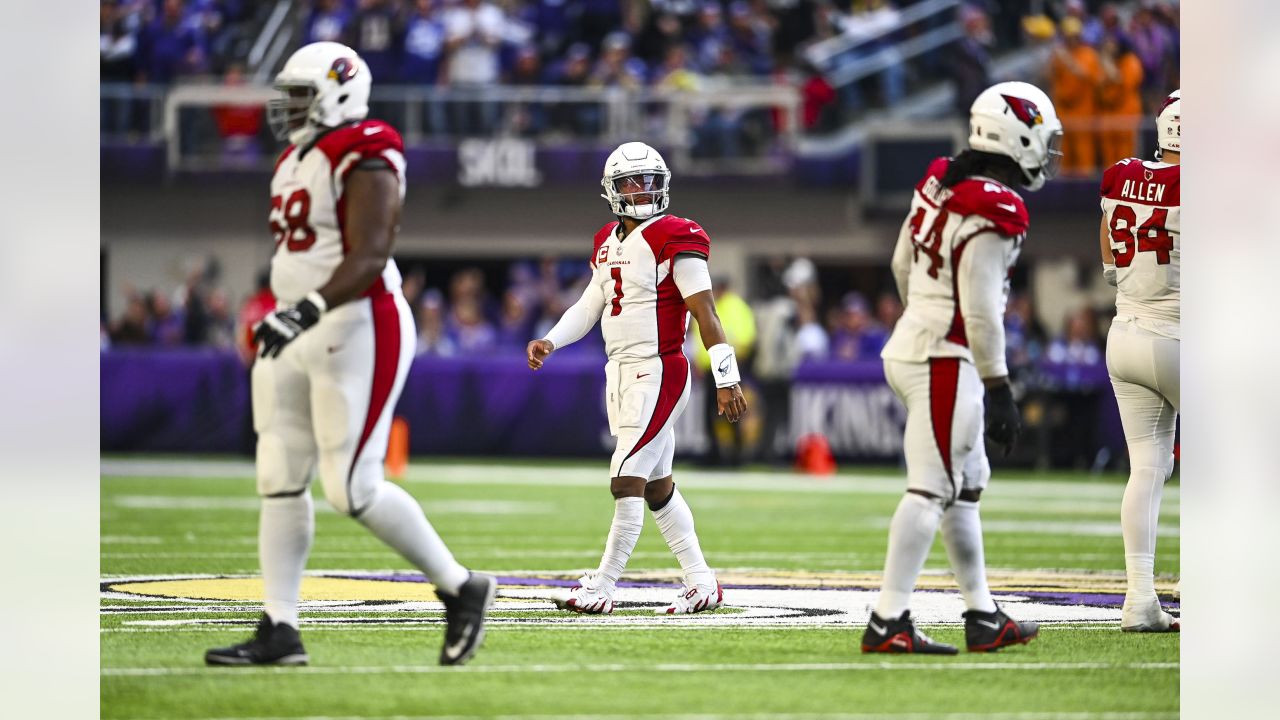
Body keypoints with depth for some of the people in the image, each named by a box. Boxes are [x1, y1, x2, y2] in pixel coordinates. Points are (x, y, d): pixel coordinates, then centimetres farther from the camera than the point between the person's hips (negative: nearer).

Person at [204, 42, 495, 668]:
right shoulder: (299, 160, 15)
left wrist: (307, 311, -32)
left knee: (352, 488, -11)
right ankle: (279, 631, 6)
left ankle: (460, 590, 5)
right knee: (279, 481, 5)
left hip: (357, 329, -10)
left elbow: (368, 257, -24)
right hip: (297, 335, 10)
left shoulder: (364, 159, -14)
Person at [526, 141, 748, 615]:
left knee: (627, 481, -10)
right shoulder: (608, 242, 14)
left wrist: (726, 380, -17)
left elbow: (705, 311, -13)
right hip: (620, 373, 9)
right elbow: (589, 306, 21)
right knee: (656, 485, 13)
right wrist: (550, 343, 4)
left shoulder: (674, 238, -10)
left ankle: (601, 588, -7)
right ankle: (702, 584, 21)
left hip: (658, 372, -9)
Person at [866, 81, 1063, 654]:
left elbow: (902, 266, 18)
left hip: (913, 345, 10)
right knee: (932, 489, -7)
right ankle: (888, 622, -8)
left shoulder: (941, 183, 7)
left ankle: (983, 617, 23)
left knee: (966, 484, 16)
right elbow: (981, 312, -21)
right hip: (946, 363, -10)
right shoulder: (994, 211, -20)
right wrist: (999, 390, -15)